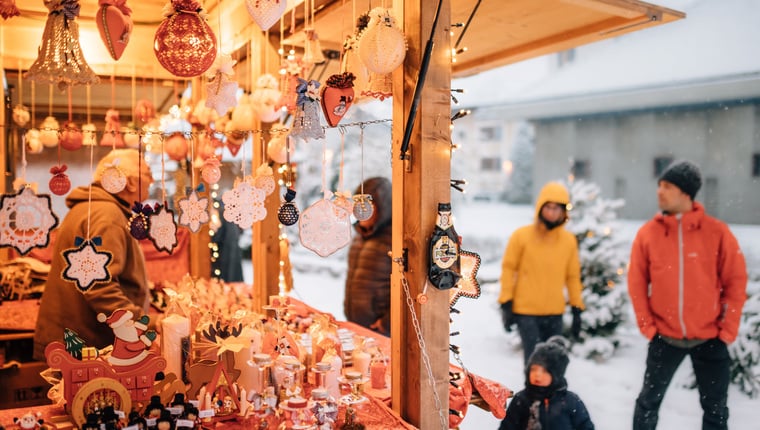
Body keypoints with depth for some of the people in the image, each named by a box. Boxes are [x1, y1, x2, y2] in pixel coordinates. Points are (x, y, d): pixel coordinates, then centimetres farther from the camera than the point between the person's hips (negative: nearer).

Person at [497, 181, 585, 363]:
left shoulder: (569, 240, 4)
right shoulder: (522, 235, -6)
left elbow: (573, 276, 10)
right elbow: (508, 269, -2)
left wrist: (577, 309, 9)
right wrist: (506, 304, -5)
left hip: (555, 313, 4)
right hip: (525, 311, -3)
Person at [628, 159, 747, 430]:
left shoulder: (717, 232, -7)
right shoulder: (648, 233, -4)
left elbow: (736, 281, -3)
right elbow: (637, 283, 0)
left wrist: (728, 329, -5)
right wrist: (647, 325, -4)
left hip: (710, 338, 0)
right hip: (664, 337, 0)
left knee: (715, 408, 13)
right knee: (649, 401, 9)